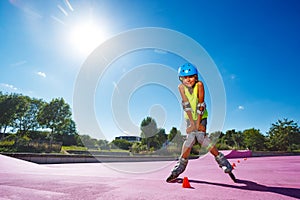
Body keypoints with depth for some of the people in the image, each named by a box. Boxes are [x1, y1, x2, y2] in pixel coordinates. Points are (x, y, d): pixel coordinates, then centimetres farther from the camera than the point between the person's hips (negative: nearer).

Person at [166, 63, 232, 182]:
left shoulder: (199, 85, -20)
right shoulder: (181, 87, -14)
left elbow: (200, 105, -20)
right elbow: (186, 105, -17)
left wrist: (198, 123, -20)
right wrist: (192, 123, -19)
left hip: (201, 116, -1)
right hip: (189, 117, 1)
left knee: (200, 136, -15)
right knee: (190, 137, -12)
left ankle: (221, 159, 6)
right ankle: (182, 164, 5)